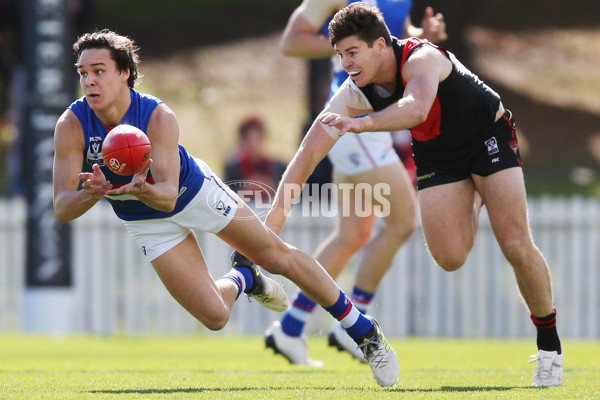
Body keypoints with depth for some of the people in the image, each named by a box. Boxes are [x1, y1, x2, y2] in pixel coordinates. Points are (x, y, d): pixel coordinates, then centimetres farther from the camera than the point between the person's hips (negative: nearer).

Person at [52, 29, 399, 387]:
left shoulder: (159, 117, -32)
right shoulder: (72, 125, -27)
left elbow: (168, 194, -40)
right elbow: (62, 208, -31)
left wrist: (143, 190, -64)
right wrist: (92, 195, -54)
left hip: (196, 192, -2)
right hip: (147, 222, 2)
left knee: (278, 257, 4)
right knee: (214, 316, -4)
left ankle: (365, 331, 23)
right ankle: (242, 277, 33)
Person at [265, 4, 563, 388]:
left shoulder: (422, 58, -35)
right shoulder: (354, 93, -19)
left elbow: (416, 109, -57)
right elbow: (309, 152, -19)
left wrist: (361, 123, -70)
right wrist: (274, 216, -26)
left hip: (489, 135, -5)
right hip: (437, 153, 5)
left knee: (517, 247, -14)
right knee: (450, 258, -11)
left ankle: (550, 341, 6)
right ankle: (475, 199, 25)